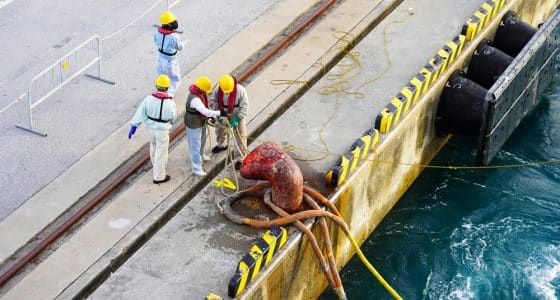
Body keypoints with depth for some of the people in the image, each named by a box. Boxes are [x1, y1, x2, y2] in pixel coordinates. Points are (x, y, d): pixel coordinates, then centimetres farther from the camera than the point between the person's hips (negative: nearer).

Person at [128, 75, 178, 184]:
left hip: (150, 128, 5)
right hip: (162, 131, -5)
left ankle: (156, 165, 57)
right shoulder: (169, 103, -27)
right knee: (161, 153, 11)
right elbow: (172, 118, -10)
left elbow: (140, 113, -14)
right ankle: (159, 177, 24)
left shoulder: (149, 99, -19)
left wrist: (133, 127, -6)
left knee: (154, 147, 31)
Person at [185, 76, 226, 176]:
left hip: (201, 121, 10)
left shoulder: (201, 93, -6)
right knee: (195, 145, 0)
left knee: (202, 139, 31)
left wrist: (211, 115, 1)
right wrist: (219, 113, -40)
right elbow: (205, 111, -43)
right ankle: (196, 168, 9)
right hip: (194, 125, -10)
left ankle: (200, 155, 56)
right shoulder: (194, 99, -37)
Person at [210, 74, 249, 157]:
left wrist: (237, 119, -27)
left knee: (240, 135, 2)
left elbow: (244, 106, -23)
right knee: (220, 130, 26)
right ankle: (222, 145, 57)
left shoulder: (240, 90, -30)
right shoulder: (217, 89, -21)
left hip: (236, 116, -4)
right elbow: (214, 101, -7)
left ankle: (241, 156, 17)